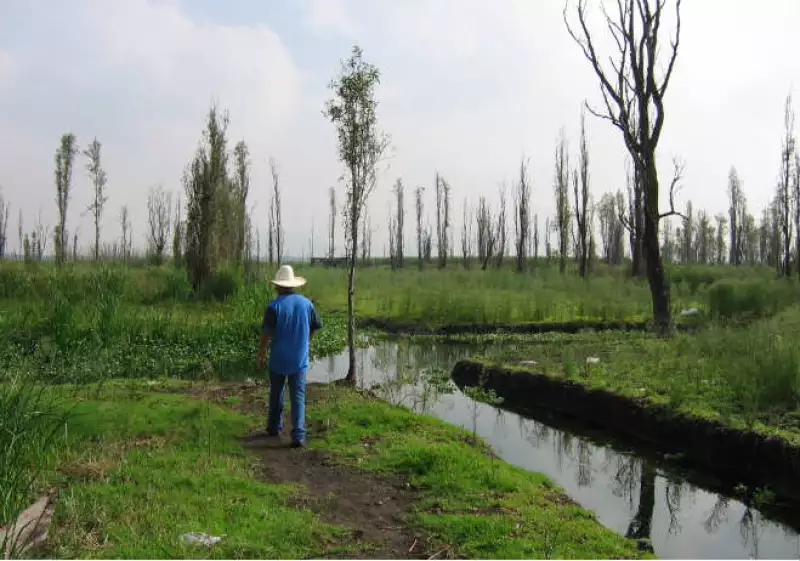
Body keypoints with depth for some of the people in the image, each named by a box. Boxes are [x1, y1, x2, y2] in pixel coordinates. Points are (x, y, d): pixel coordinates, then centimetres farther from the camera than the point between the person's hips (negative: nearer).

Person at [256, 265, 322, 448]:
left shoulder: (274, 306, -13)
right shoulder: (307, 303, -2)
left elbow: (266, 334, -13)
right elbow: (314, 328, 8)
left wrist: (260, 356, -1)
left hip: (278, 359, -1)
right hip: (300, 359, 1)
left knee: (276, 394, 19)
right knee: (298, 397, 2)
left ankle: (274, 427, 34)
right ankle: (298, 436, -8)